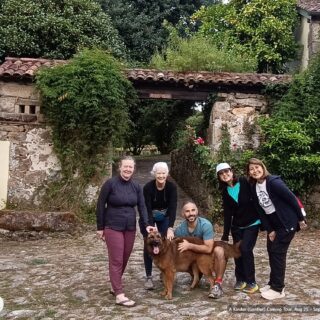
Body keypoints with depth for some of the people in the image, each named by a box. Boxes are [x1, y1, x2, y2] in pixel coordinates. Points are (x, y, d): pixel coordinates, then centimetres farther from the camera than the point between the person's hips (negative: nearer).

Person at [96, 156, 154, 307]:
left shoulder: (136, 187, 4)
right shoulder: (110, 184, -10)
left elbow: (142, 207, 3)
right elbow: (100, 205, -6)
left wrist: (146, 225, -11)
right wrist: (100, 227, -6)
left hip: (130, 228, 5)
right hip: (113, 228, -5)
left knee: (124, 259, 11)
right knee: (116, 261, -4)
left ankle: (115, 286, 29)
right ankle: (119, 295, -1)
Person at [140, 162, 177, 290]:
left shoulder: (171, 187, -24)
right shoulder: (148, 187, -29)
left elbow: (173, 207, -29)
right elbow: (147, 209, -29)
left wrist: (170, 228, -37)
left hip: (165, 217, 2)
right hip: (149, 217, -2)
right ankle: (148, 277, 0)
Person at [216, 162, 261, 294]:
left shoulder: (244, 182, -12)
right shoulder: (225, 192, 2)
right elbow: (227, 213, 4)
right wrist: (225, 234, 2)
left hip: (252, 223, -4)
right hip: (237, 226, 5)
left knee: (246, 249, -12)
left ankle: (251, 282, 0)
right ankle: (240, 279, 22)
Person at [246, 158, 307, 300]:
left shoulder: (274, 182, -22)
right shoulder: (254, 187, 2)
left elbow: (292, 199, -18)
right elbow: (261, 210, 4)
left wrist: (300, 219, -12)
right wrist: (269, 230, 0)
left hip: (287, 222, -8)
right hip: (273, 224, 8)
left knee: (278, 252, -6)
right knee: (271, 251, 11)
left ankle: (278, 289, 4)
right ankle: (273, 283, 25)